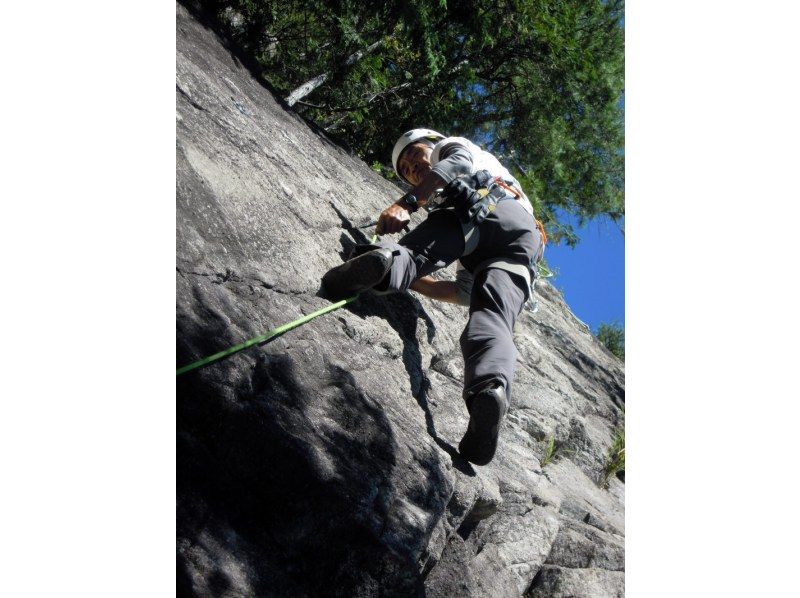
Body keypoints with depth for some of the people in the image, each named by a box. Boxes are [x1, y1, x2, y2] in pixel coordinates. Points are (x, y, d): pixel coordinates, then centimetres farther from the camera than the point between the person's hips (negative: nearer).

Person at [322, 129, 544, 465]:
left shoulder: (454, 146, 34)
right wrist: (411, 282, 30)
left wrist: (406, 204, -8)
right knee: (491, 320, -19)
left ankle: (394, 262, -47)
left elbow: (457, 164, 3)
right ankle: (492, 388, -48)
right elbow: (465, 293, 35)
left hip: (490, 208, -5)